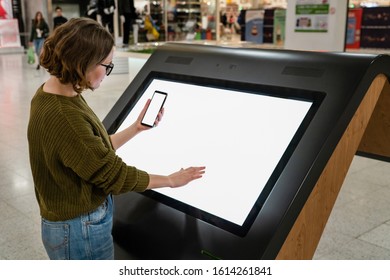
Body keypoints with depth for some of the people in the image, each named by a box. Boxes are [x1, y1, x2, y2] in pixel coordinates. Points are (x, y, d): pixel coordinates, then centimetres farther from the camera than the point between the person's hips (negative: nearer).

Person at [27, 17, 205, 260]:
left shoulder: (56, 94, -1)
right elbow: (114, 174, -23)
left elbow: (97, 149, 6)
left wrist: (137, 128, 6)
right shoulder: (62, 116, -31)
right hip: (80, 228, -9)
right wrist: (171, 180, -11)